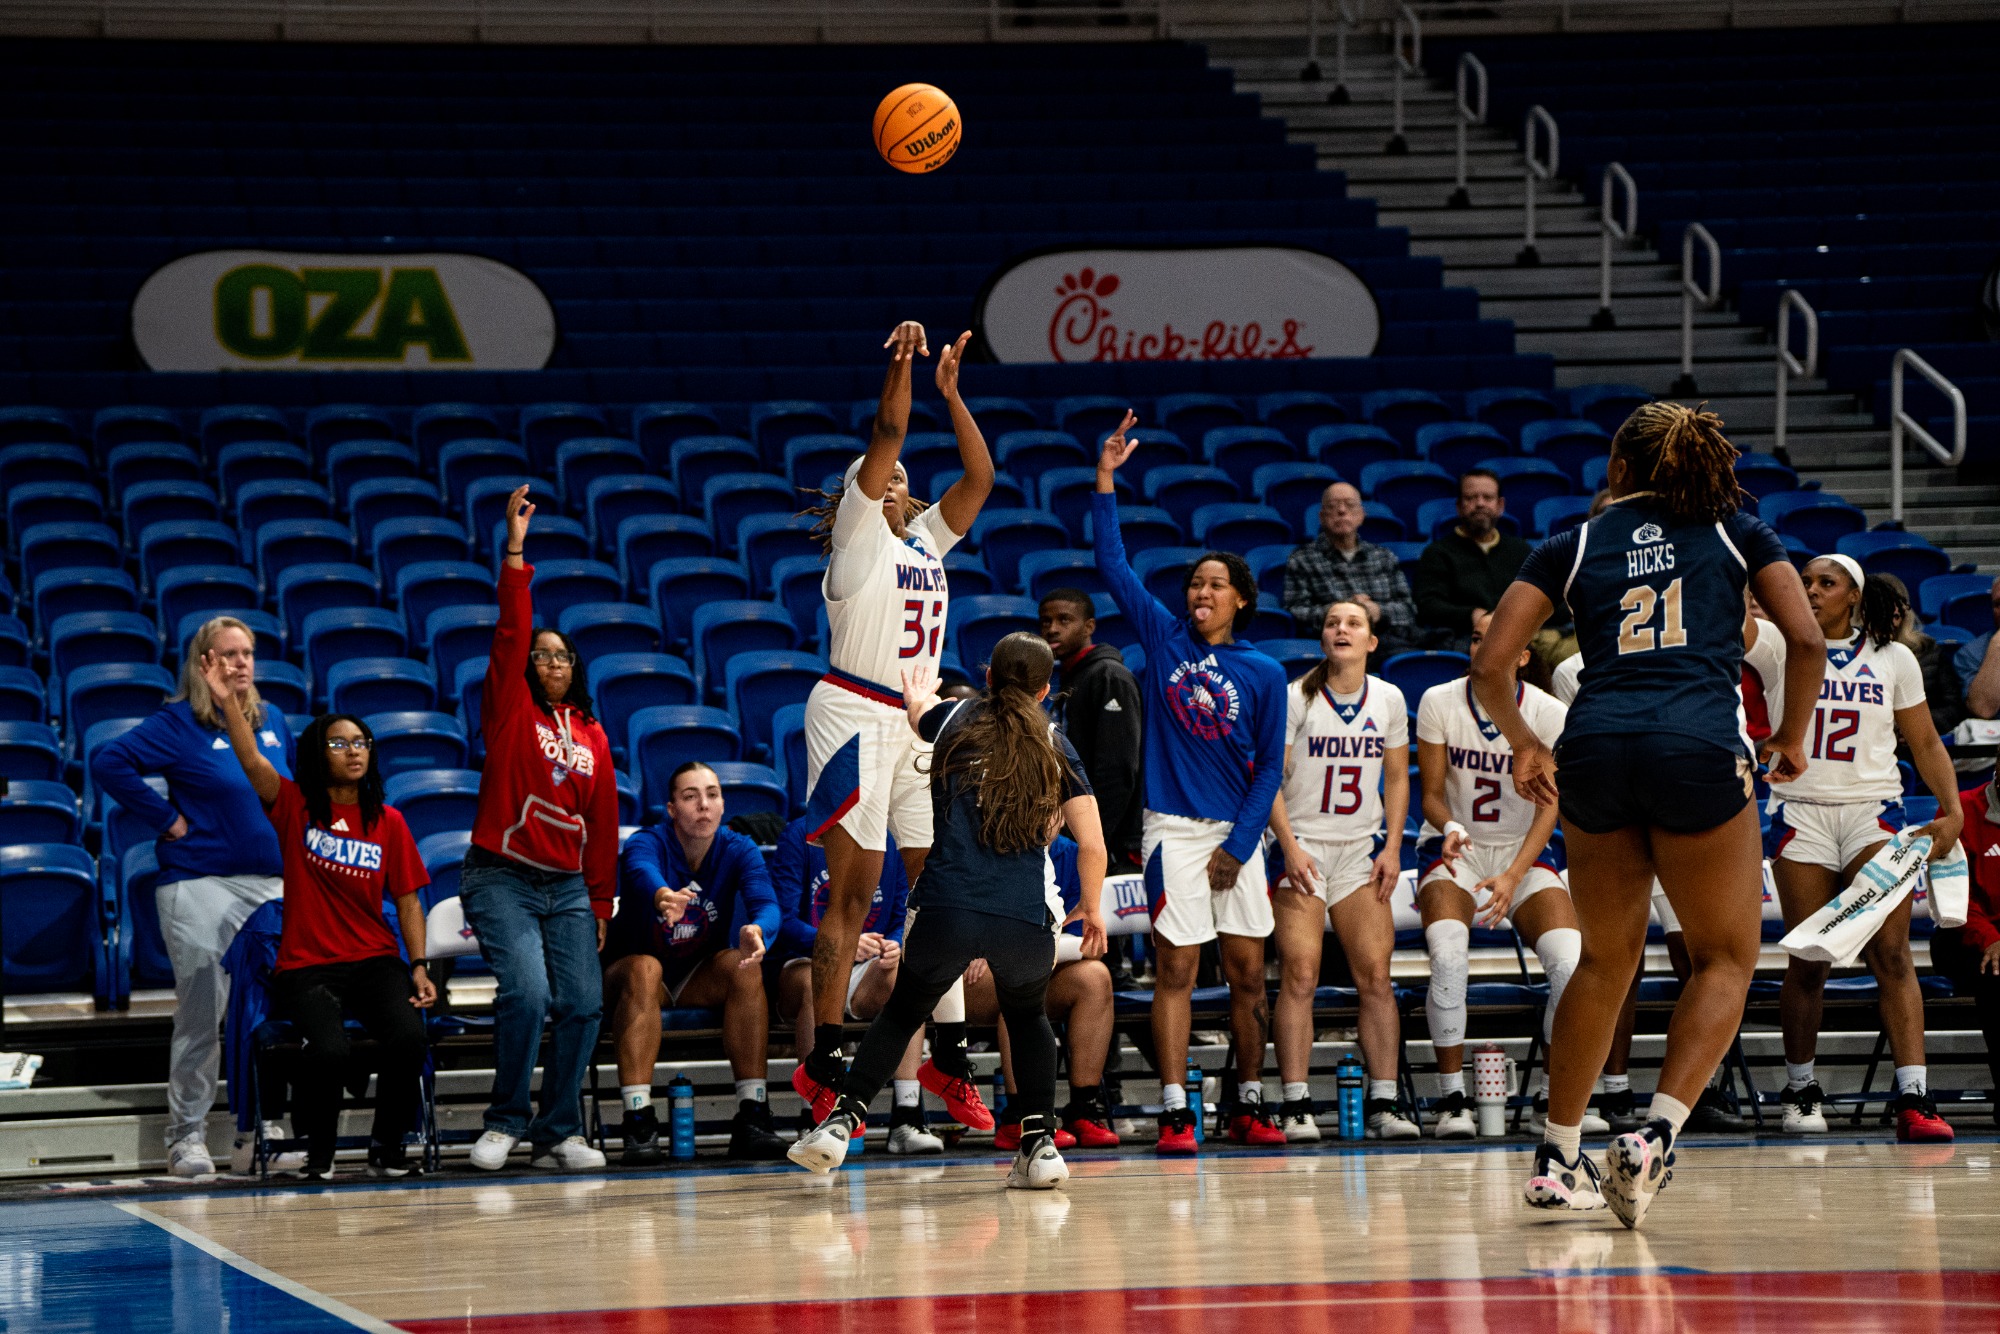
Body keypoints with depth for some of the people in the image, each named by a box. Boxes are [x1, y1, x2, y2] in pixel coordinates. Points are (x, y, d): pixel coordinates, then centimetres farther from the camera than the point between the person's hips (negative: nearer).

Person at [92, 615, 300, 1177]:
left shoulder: (272, 721, 12)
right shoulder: (179, 724, -6)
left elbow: (294, 783, 30)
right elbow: (109, 764, -14)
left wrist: (289, 839, 13)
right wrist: (167, 819, -13)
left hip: (271, 883, 5)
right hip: (200, 884, -5)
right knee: (201, 1015, -5)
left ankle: (261, 1133, 10)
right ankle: (187, 1139, 3)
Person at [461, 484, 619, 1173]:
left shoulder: (592, 735, 14)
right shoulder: (510, 710, 3)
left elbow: (604, 823, 17)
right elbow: (510, 635, -8)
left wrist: (601, 903, 14)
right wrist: (515, 553, -16)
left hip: (568, 888, 5)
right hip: (502, 877, -5)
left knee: (583, 1003, -6)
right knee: (527, 992, -21)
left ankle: (557, 1133, 3)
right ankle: (506, 1121, -7)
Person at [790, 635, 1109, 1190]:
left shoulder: (955, 720, 13)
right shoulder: (1056, 748, 9)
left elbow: (921, 710, 40)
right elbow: (1092, 845, 4)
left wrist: (917, 696, 64)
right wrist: (1091, 908, 21)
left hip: (947, 910, 0)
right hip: (1025, 917, 0)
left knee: (902, 1013, 22)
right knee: (1028, 1017, 28)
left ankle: (842, 1119, 7)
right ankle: (1040, 1142, 16)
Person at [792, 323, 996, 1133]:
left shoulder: (925, 541, 17)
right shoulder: (858, 535, 0)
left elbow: (980, 477, 13)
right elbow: (887, 434, -12)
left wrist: (951, 392, 10)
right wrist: (901, 363, -16)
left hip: (920, 721, 7)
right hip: (855, 716, -7)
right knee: (852, 893, -7)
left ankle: (947, 1058, 9)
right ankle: (823, 1066, -4)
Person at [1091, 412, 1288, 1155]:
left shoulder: (1262, 673, 4)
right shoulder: (1164, 639, 4)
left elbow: (1269, 767, 4)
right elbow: (1112, 564, 0)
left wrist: (1240, 845, -5)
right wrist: (1106, 480, -7)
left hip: (1235, 832, 1)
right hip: (1172, 828, -1)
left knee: (1247, 971, 4)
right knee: (1176, 968, -5)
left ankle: (1251, 1105, 14)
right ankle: (1174, 1113, -6)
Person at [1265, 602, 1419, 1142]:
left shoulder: (1389, 700, 6)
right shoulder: (1295, 698, -5)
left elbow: (1397, 777, 14)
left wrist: (1392, 847, 3)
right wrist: (1290, 848, -15)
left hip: (1360, 852, 3)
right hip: (1301, 847, -3)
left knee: (1376, 974, -5)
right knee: (1299, 975, -11)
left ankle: (1383, 1104, -2)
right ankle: (1295, 1107, -11)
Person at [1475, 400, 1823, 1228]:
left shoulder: (1574, 547, 17)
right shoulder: (1737, 532, 16)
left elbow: (1490, 669, 11)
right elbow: (1806, 640, 7)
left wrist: (1525, 746, 25)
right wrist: (1792, 737, 20)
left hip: (1594, 749, 3)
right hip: (1700, 750, -3)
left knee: (1606, 960, 18)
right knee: (1725, 959, 9)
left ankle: (1556, 1159, 20)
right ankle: (1654, 1135, -10)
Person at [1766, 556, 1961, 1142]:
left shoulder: (1893, 658, 10)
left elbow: (1926, 743, 12)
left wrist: (1952, 811, 2)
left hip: (1874, 813, 0)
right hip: (1801, 813, 0)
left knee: (1892, 955, -13)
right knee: (1806, 963, 0)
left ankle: (1913, 1099, -19)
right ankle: (1800, 1092, 18)